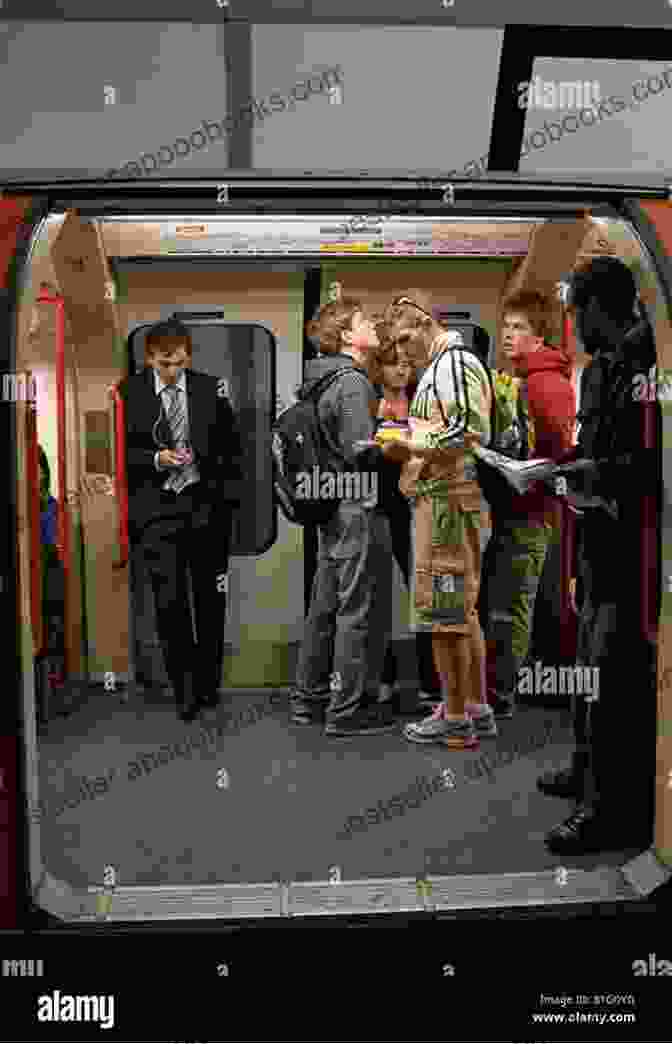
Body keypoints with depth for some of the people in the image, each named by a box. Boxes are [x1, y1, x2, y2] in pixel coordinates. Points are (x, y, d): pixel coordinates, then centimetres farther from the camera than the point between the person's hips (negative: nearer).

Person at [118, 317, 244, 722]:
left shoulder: (210, 388, 3)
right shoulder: (129, 393, -2)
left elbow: (232, 446, 9)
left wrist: (230, 496, 3)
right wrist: (155, 459, -15)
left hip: (207, 504, 2)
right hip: (157, 507, -1)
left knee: (210, 597, 9)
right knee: (170, 600, -5)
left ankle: (209, 684, 25)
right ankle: (186, 690, 8)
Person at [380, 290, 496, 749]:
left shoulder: (455, 363, -10)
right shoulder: (441, 367, 22)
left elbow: (467, 432, -22)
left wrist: (409, 447, -14)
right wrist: (410, 451, 12)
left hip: (446, 500, -11)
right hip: (449, 499, 11)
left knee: (443, 610, -6)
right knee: (463, 610, 14)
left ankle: (455, 720, 3)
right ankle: (478, 710, 23)